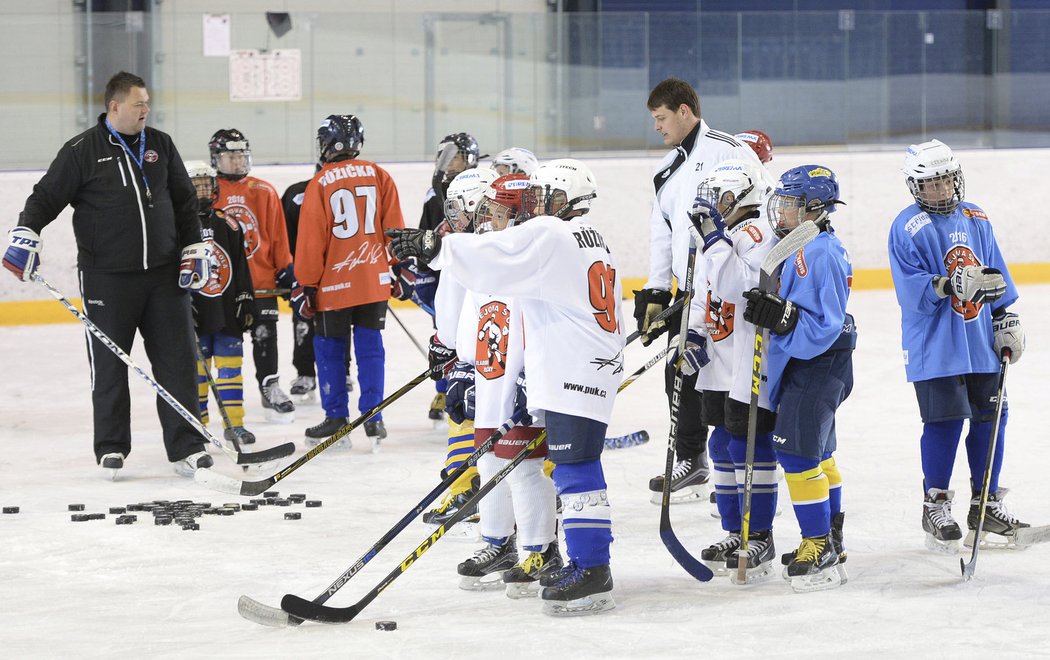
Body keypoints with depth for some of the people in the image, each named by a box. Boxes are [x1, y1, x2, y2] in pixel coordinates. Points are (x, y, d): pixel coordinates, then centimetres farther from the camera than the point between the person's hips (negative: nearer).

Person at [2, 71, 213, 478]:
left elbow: (184, 200, 18)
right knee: (108, 364, 3)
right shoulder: (82, 151, -3)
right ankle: (111, 448, 15)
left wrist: (194, 248, 12)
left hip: (163, 274, 3)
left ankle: (186, 447, 5)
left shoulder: (160, 146, 10)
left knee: (178, 360, 1)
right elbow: (46, 196, -1)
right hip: (107, 278, -3)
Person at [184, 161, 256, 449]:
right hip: (193, 315, -3)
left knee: (230, 366, 5)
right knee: (195, 369, 2)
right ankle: (197, 425, 10)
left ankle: (234, 423, 10)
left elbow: (241, 269, 13)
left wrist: (246, 303, 9)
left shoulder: (228, 225, 9)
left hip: (227, 312, 3)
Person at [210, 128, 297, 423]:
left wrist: (286, 269, 5)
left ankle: (271, 388, 17)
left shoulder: (264, 192, 4)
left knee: (265, 336, 6)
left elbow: (278, 236, 7)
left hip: (261, 280, 1)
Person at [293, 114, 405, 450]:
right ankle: (372, 419, 4)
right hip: (375, 280, 3)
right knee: (370, 346, 7)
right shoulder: (379, 177, 2)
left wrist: (306, 284, 0)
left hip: (333, 284, -3)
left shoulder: (320, 184, -9)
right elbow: (394, 227, 4)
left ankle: (336, 416, 10)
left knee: (329, 347, 8)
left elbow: (311, 241, -7)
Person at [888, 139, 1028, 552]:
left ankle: (986, 505, 18)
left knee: (990, 418, 7)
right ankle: (935, 505, 7)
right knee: (944, 421, -7)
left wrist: (1005, 320, 12)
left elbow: (997, 278, 18)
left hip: (982, 346, 6)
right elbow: (911, 290, -16)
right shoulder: (908, 228, -8)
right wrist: (950, 285, -29)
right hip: (935, 347, -6)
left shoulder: (976, 220, 10)